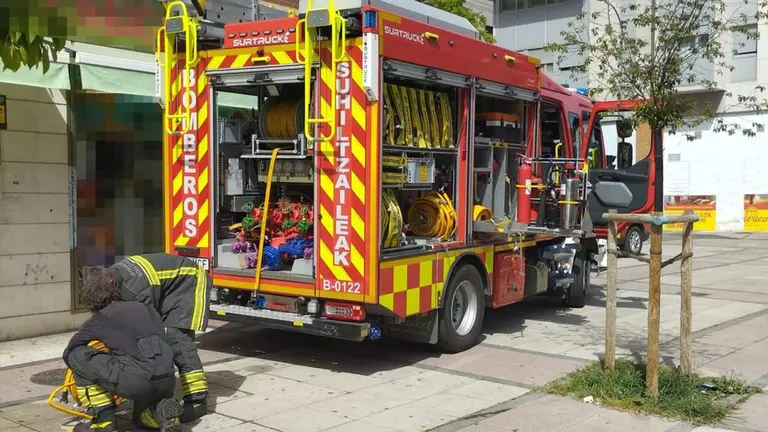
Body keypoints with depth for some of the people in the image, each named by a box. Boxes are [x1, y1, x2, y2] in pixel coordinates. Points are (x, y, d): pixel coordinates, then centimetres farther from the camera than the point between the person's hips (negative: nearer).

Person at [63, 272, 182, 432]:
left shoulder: (99, 320, 13)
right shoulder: (144, 308, 24)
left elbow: (68, 353, 24)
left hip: (136, 380, -6)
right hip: (167, 381, 6)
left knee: (77, 355, 13)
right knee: (143, 416, 38)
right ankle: (163, 410, 3)